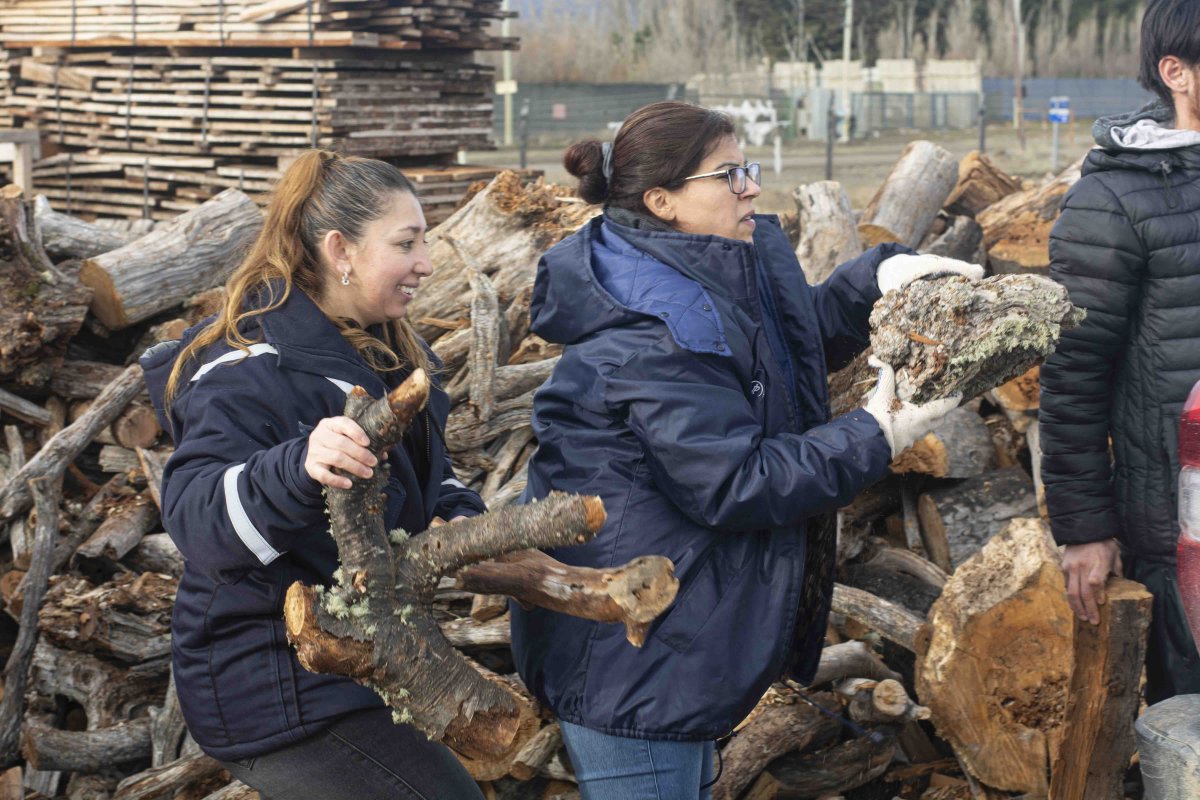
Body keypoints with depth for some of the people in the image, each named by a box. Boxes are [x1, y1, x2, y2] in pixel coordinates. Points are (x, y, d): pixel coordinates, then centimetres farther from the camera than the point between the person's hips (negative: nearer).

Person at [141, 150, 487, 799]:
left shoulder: (381, 351, 8)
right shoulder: (252, 368, -20)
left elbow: (426, 478, 18)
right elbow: (194, 516, -32)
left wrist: (459, 516, -4)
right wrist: (299, 467, -50)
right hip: (275, 695, -9)